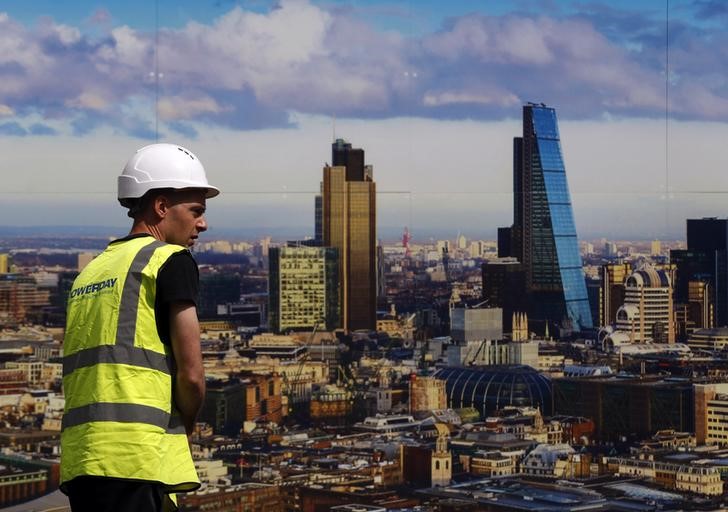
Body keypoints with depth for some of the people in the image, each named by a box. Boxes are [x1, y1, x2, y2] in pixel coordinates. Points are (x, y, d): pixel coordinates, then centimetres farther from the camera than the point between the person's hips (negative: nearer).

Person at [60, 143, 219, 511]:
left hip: (78, 455, 8)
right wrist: (184, 426, 10)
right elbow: (190, 374, -8)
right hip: (136, 458, -8)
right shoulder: (171, 260, -1)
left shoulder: (91, 270, 21)